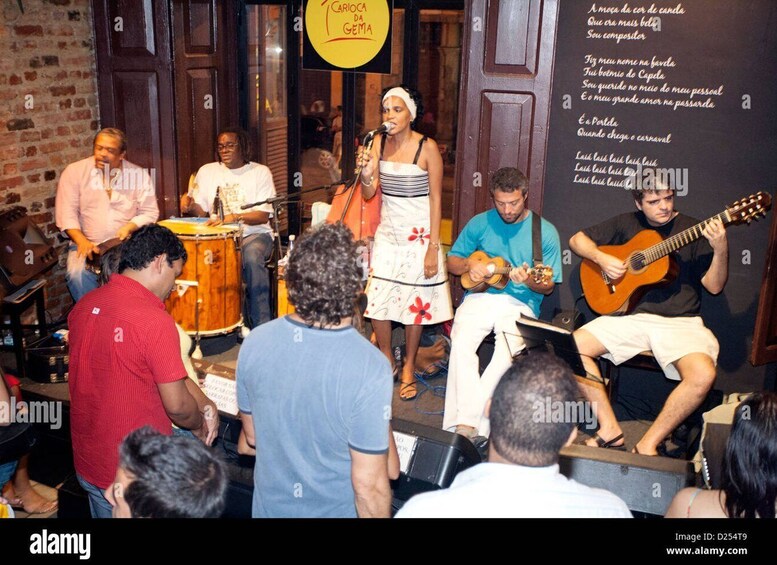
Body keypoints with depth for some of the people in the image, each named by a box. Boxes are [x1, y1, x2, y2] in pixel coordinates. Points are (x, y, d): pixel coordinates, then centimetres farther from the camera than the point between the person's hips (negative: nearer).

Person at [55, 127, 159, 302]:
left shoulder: (139, 174, 2)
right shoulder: (74, 171, 1)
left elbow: (149, 212, 2)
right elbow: (66, 211, -4)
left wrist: (130, 226, -18)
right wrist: (82, 241, -19)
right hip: (87, 243, 0)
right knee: (77, 274, -29)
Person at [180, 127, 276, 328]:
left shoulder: (260, 172, 1)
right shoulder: (207, 171, 12)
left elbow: (264, 215, -8)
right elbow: (201, 212, 11)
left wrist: (235, 217, -25)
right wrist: (190, 204, -12)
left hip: (254, 234, -3)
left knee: (252, 257, -36)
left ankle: (261, 326, -29)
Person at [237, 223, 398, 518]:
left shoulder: (254, 344, -15)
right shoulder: (371, 368, -29)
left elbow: (252, 439, 0)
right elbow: (369, 485, -22)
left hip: (269, 507, 4)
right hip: (337, 510, -3)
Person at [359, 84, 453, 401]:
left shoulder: (427, 148, -12)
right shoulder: (379, 143, 1)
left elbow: (436, 200, -10)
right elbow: (368, 194, 2)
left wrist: (433, 247, -12)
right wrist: (366, 175, -21)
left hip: (418, 235, -4)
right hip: (387, 233, 4)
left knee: (416, 302, 5)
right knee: (376, 300, 2)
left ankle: (408, 369, 22)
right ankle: (386, 362, 24)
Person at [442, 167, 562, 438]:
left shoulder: (545, 232, 3)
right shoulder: (480, 223, 9)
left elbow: (549, 286, 4)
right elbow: (452, 261, 17)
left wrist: (529, 280, -19)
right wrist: (470, 264, -6)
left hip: (520, 304, -2)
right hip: (480, 297, 2)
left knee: (508, 351, -32)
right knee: (461, 342, -29)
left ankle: (466, 421, -25)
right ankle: (467, 424, -29)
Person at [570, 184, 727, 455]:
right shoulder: (626, 224, 11)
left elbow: (714, 286, -2)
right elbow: (577, 239, 14)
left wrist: (721, 250, -19)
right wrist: (601, 258, -4)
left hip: (679, 321, -2)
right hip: (630, 315, 3)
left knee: (703, 375, -31)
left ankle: (647, 444, -14)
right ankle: (610, 429, -9)